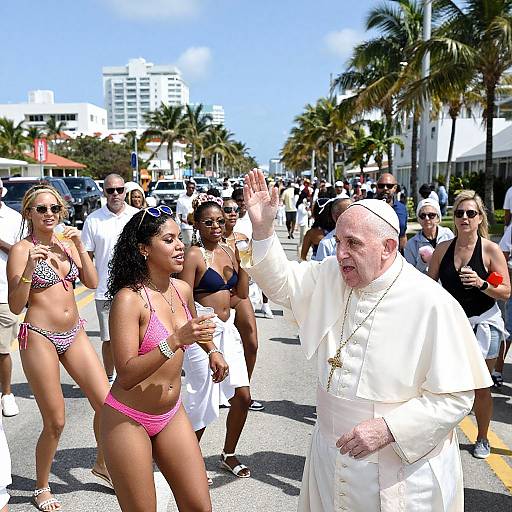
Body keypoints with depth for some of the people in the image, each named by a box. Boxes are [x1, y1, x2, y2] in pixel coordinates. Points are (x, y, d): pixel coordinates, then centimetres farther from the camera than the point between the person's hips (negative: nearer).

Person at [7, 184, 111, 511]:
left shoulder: (67, 245, 8)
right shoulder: (22, 250, -8)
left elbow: (92, 282, 2)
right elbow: (15, 306, -12)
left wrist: (80, 247, -6)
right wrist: (29, 267, -25)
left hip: (74, 334, 6)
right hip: (40, 337, -5)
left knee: (106, 403, 5)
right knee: (55, 423, 1)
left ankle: (103, 463, 32)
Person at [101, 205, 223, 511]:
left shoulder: (183, 289, -1)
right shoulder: (129, 298, -20)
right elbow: (126, 375, -26)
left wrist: (212, 351, 9)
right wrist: (176, 340, -34)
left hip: (172, 414, 6)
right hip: (129, 420, -5)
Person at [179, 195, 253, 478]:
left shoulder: (228, 251, 9)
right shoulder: (194, 255, -11)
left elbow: (242, 293, 9)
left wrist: (242, 261, -1)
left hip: (227, 328, 7)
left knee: (242, 396, 8)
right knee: (203, 399, 2)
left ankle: (229, 454, 30)